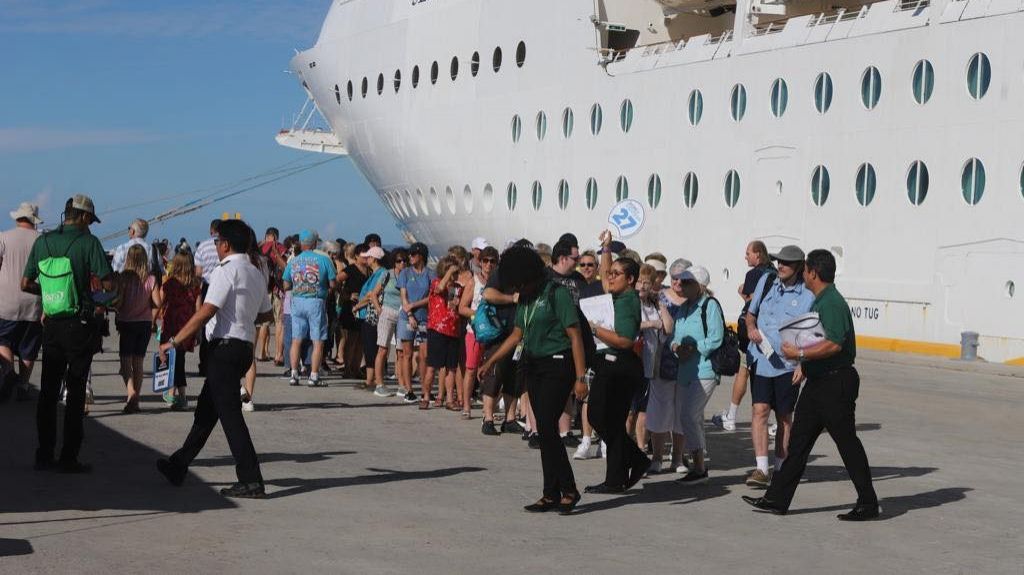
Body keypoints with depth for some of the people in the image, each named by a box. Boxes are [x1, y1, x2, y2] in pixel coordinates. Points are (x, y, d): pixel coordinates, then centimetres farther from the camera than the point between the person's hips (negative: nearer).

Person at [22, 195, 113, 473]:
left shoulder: (43, 241, 5)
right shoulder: (88, 241, -9)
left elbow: (25, 284, 8)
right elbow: (108, 284, -14)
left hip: (51, 325, 4)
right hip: (79, 324, -4)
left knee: (48, 390, 12)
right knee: (75, 393, 2)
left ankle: (44, 455, 14)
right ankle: (69, 458, 2)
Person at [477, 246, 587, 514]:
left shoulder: (556, 294, -12)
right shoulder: (525, 298, 12)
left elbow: (575, 336, -14)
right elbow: (517, 335, 22)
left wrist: (580, 377, -18)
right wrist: (490, 361, 19)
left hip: (557, 366, -8)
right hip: (533, 367, 8)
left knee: (547, 428, -13)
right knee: (544, 430, 6)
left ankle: (567, 490, -3)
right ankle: (553, 494, 10)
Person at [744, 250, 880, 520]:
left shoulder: (832, 303, -18)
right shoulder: (820, 301, 15)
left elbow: (834, 344, -29)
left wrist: (799, 354, -24)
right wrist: (805, 364, 20)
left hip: (836, 383, -10)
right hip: (819, 381, 10)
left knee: (847, 442, -2)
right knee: (799, 439, 10)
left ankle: (868, 505, 7)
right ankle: (777, 499, 14)